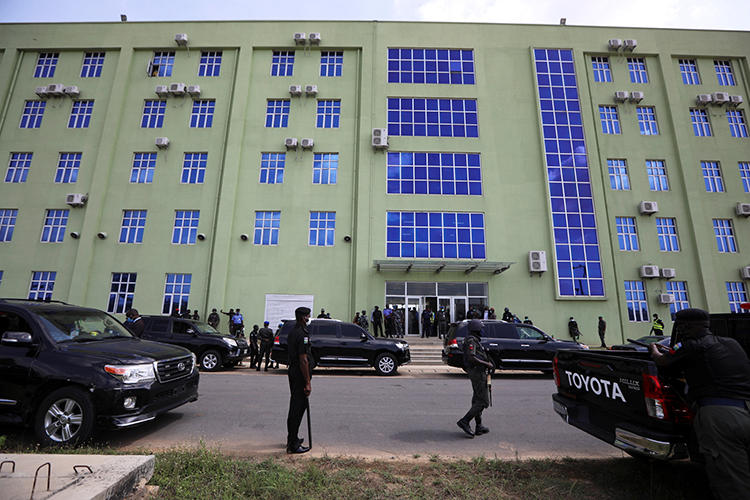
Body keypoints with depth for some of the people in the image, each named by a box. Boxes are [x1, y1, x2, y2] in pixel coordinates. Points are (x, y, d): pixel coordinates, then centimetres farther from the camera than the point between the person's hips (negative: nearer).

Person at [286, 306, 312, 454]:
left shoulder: (292, 332, 11)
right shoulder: (302, 334, -20)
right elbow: (303, 360, -23)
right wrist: (308, 383, -19)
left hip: (292, 371, 10)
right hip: (300, 375, -10)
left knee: (294, 406, 20)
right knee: (298, 408, -3)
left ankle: (291, 438, 32)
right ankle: (293, 445, 5)